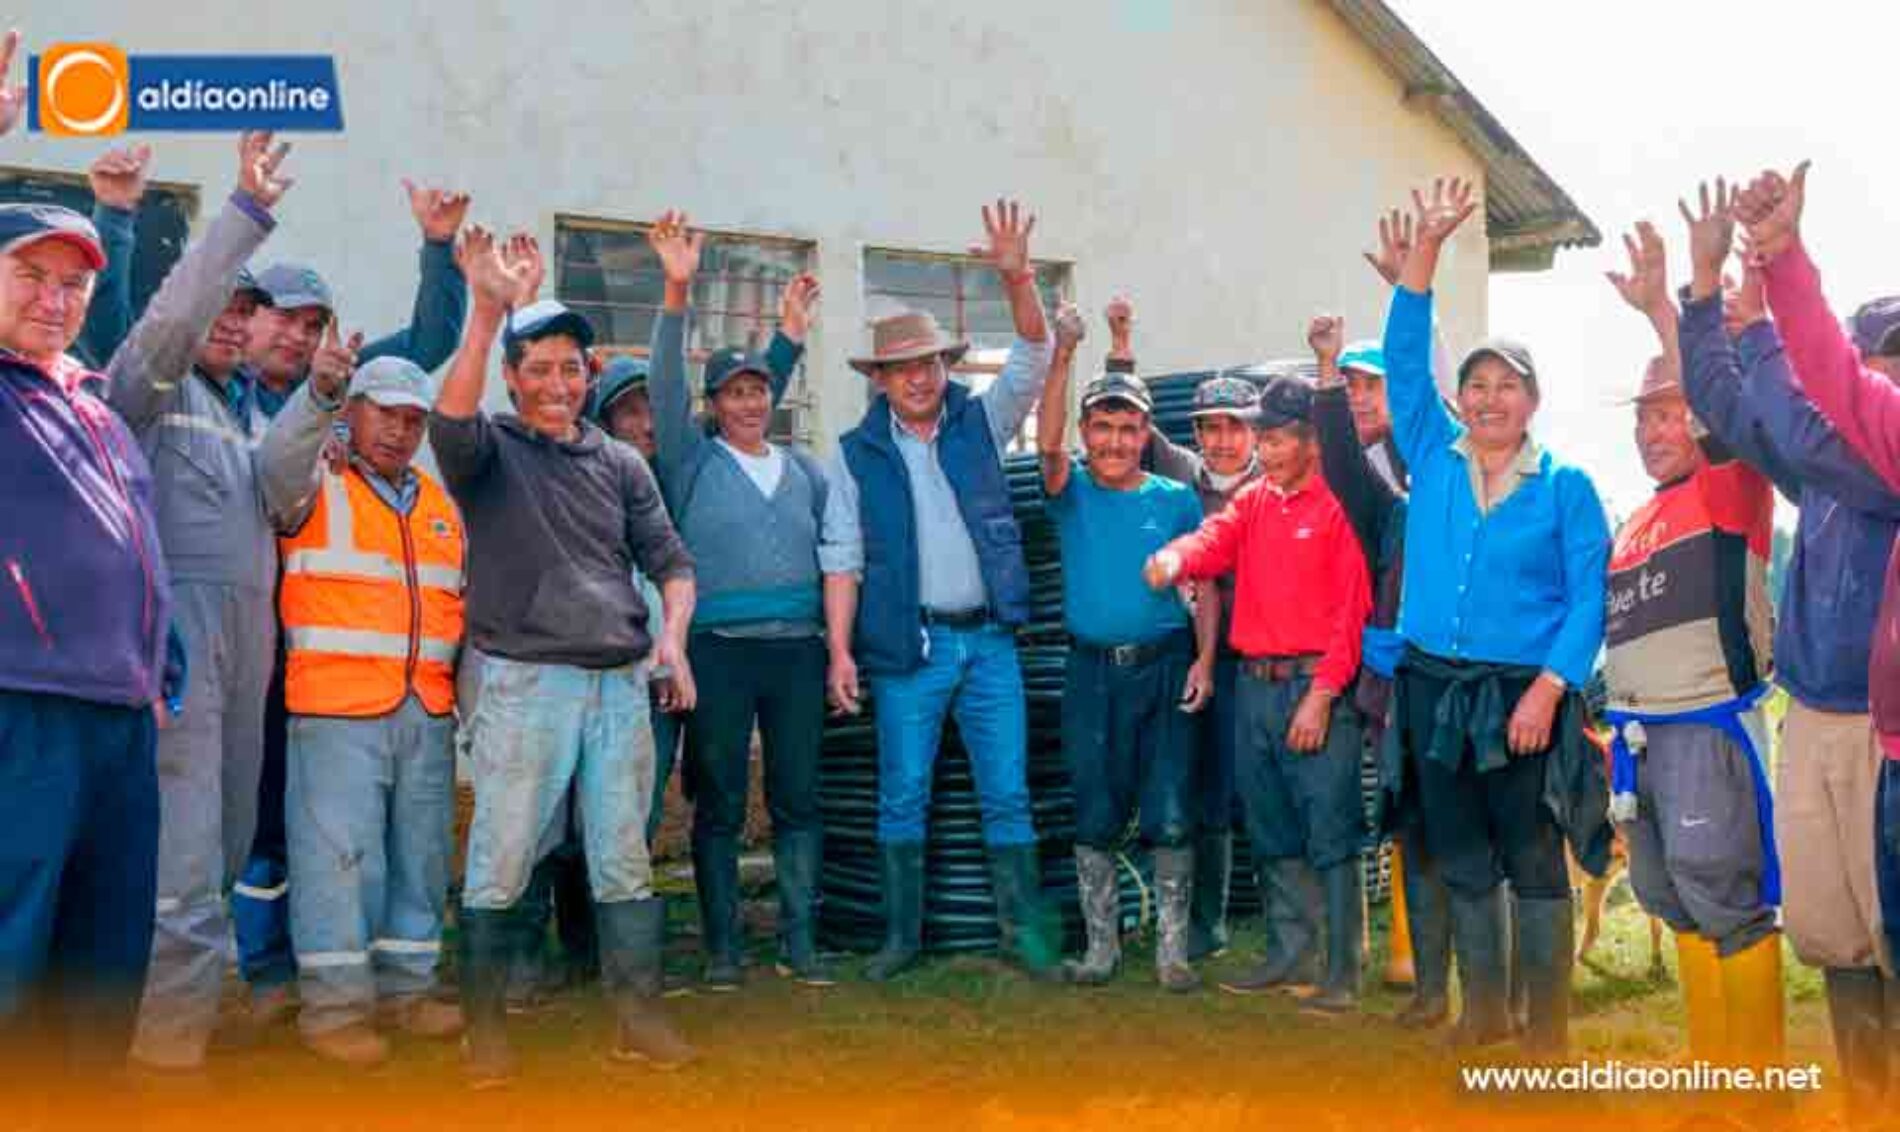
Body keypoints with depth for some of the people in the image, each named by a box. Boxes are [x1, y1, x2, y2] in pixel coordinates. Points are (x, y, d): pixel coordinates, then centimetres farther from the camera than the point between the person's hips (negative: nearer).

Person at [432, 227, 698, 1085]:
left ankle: (638, 1015, 17)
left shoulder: (621, 463, 14)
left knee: (624, 862, 8)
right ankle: (484, 1025, 14)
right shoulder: (491, 450, 3)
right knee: (501, 866, 1)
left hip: (621, 683, 4)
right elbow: (449, 420, -21)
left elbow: (669, 559, 13)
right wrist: (487, 312, -31)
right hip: (526, 684, -3)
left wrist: (674, 635, -6)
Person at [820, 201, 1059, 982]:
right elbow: (843, 558, 1)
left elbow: (1033, 358, -5)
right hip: (907, 644, -1)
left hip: (989, 638, 1)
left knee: (1007, 792, 4)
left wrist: (1017, 279, -21)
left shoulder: (980, 424, 7)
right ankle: (901, 935, 16)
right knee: (902, 795, 4)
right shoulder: (856, 454, 4)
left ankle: (1024, 928, 14)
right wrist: (839, 649, -7)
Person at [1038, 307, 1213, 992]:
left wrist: (1204, 660, -7)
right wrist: (1062, 355, -24)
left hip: (1166, 666, 0)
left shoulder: (1176, 500, 5)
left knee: (1170, 817, 0)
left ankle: (1172, 950, 12)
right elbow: (1047, 442, -15)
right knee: (1094, 818, 7)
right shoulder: (1072, 492, 4)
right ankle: (1101, 946, 20)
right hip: (1092, 670, 1)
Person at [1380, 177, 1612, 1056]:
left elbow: (1588, 598, -6)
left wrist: (1547, 689, -17)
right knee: (1462, 859, 12)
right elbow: (1403, 357, 0)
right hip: (1434, 687, 3)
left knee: (1533, 860, 5)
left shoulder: (1565, 487, -2)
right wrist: (1426, 247, -6)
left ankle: (1546, 1026, 17)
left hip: (1522, 694, -3)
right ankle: (1484, 1009, 26)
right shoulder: (1432, 459, 5)